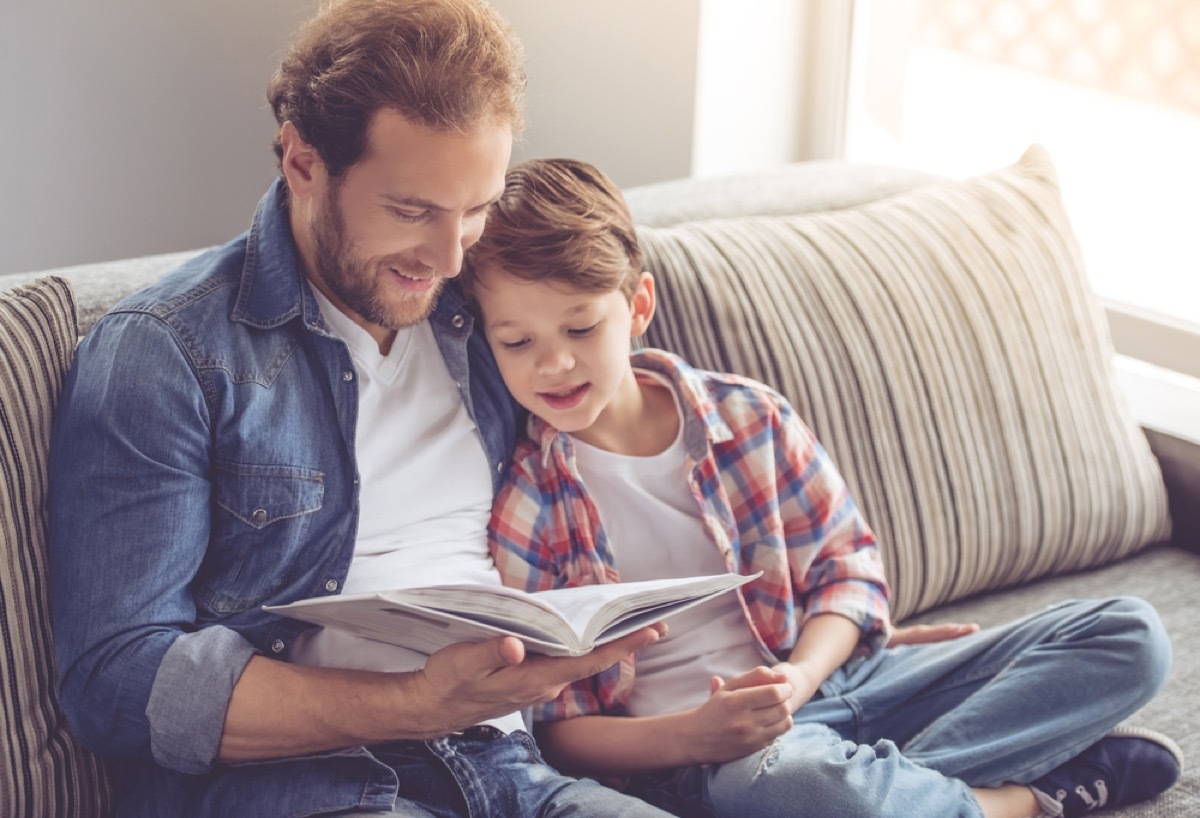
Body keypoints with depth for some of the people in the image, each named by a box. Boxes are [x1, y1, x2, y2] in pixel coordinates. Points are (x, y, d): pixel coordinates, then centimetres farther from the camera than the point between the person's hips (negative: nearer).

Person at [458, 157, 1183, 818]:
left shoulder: (749, 418, 3)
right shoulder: (516, 504, -7)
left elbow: (847, 564, 9)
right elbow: (551, 728, -7)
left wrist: (802, 673, -13)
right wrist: (691, 736, -24)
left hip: (824, 677, 5)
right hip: (682, 748, -5)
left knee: (1130, 636, -1)